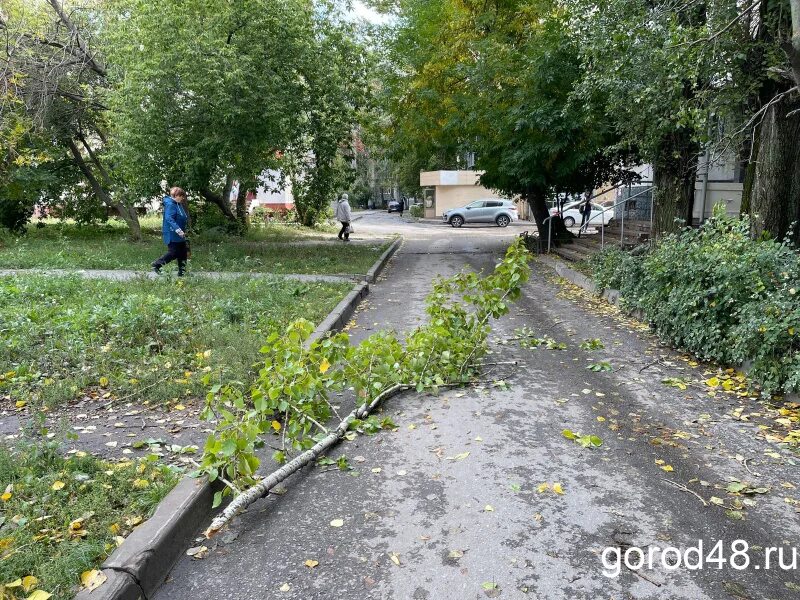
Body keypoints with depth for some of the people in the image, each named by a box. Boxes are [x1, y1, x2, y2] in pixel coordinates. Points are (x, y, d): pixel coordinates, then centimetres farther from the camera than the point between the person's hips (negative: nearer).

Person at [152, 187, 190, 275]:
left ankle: (182, 271, 16)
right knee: (173, 253, -8)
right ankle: (156, 265, 4)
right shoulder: (170, 205, -16)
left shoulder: (178, 204, 14)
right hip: (172, 235, -10)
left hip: (179, 235, 10)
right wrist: (178, 230, -35)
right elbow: (169, 219, -27)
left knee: (183, 253, 10)